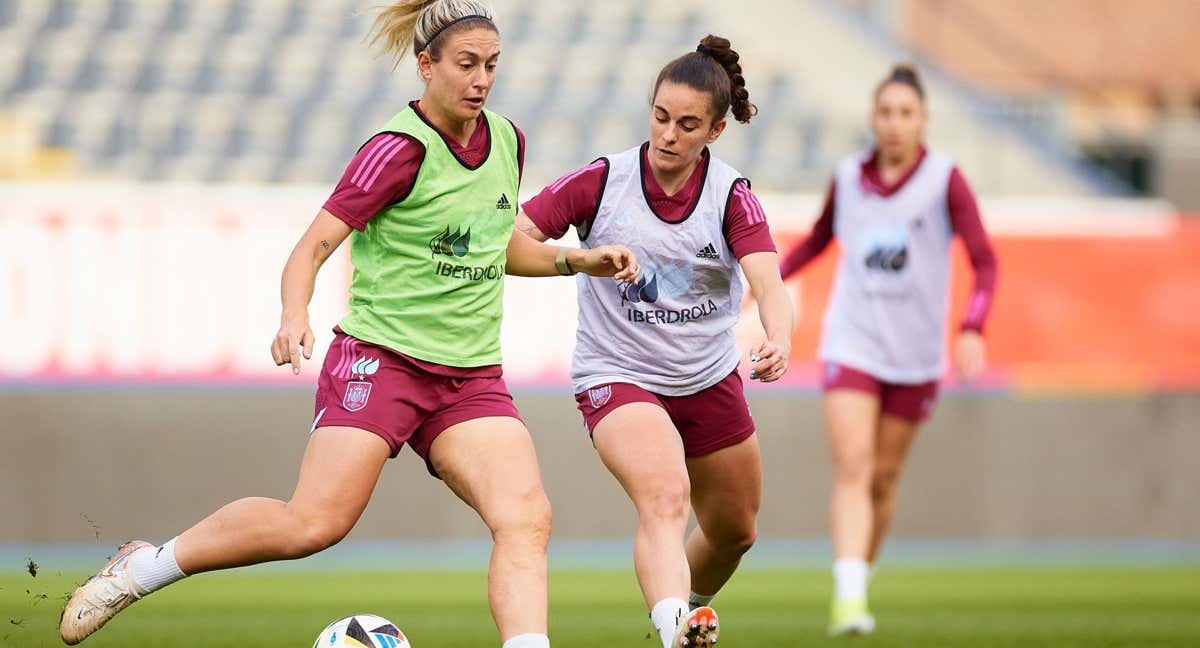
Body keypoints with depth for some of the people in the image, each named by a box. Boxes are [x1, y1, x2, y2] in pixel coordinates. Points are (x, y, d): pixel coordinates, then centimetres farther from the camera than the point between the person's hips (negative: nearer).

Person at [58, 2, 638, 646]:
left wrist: (575, 259, 14)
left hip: (471, 377, 6)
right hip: (380, 357, -6)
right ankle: (143, 567, 4)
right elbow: (314, 244, -14)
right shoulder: (400, 149, -11)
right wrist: (295, 317, -32)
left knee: (526, 519, -18)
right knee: (314, 524, -16)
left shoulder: (507, 140, 10)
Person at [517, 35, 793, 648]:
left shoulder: (732, 196, -10)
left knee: (734, 532, 17)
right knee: (665, 499, -31)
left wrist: (778, 340, -46)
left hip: (709, 382, 4)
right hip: (617, 378, -4)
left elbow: (767, 282, -25)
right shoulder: (602, 181, -12)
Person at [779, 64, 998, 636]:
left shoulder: (945, 180, -7)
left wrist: (972, 331, -24)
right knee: (852, 468, -15)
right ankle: (848, 598, -25)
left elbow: (985, 262, -11)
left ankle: (860, 583, 28)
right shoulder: (848, 177, 1)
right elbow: (819, 238, 22)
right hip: (852, 346, 0)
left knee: (883, 478, 9)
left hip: (916, 354, 0)